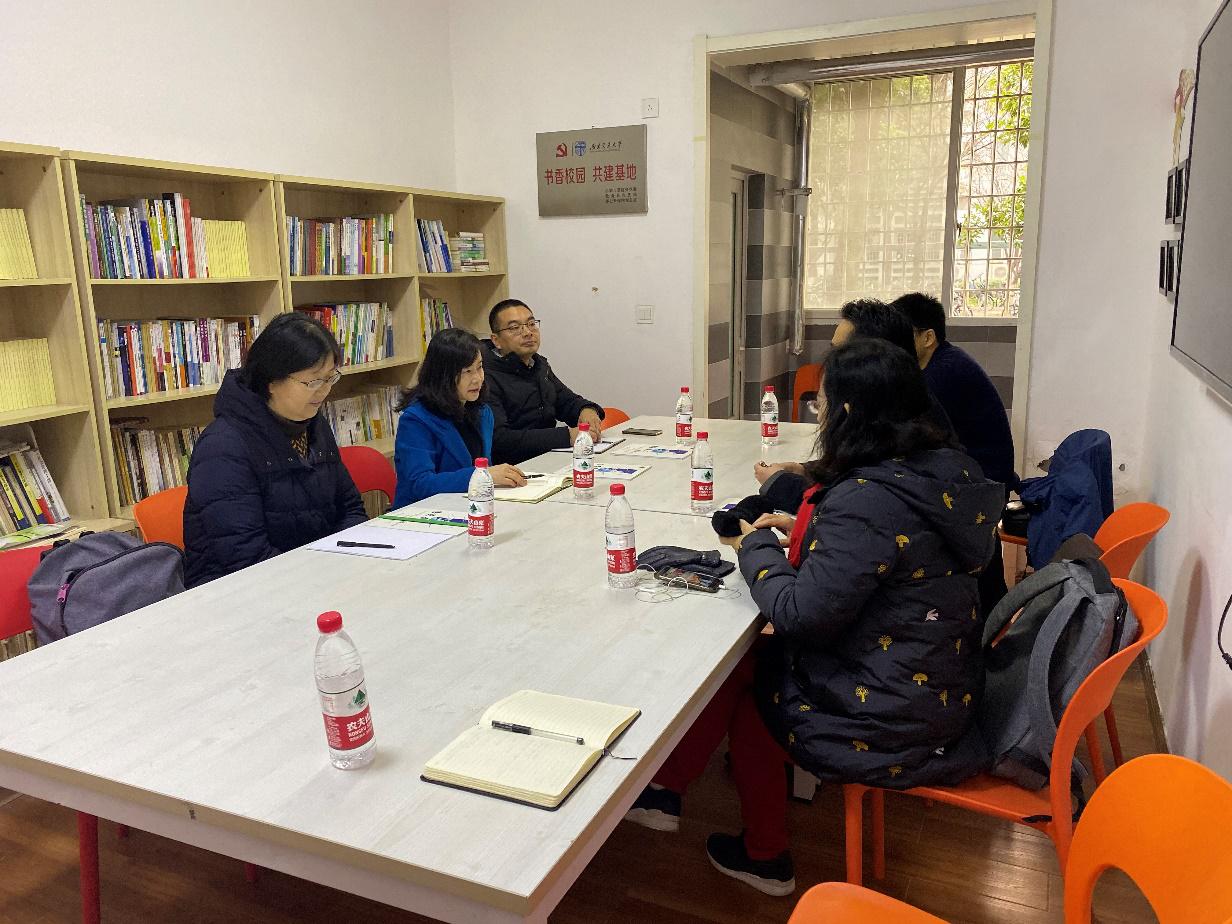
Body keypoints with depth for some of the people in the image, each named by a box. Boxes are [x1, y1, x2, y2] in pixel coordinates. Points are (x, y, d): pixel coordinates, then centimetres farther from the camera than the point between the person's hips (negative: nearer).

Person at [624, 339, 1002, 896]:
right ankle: (666, 790, 25)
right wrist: (802, 529, 8)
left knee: (738, 671, 13)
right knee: (759, 656, 15)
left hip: (892, 719, -8)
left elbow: (800, 614, -24)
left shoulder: (867, 498, -27)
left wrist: (755, 546, -8)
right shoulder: (937, 471, 0)